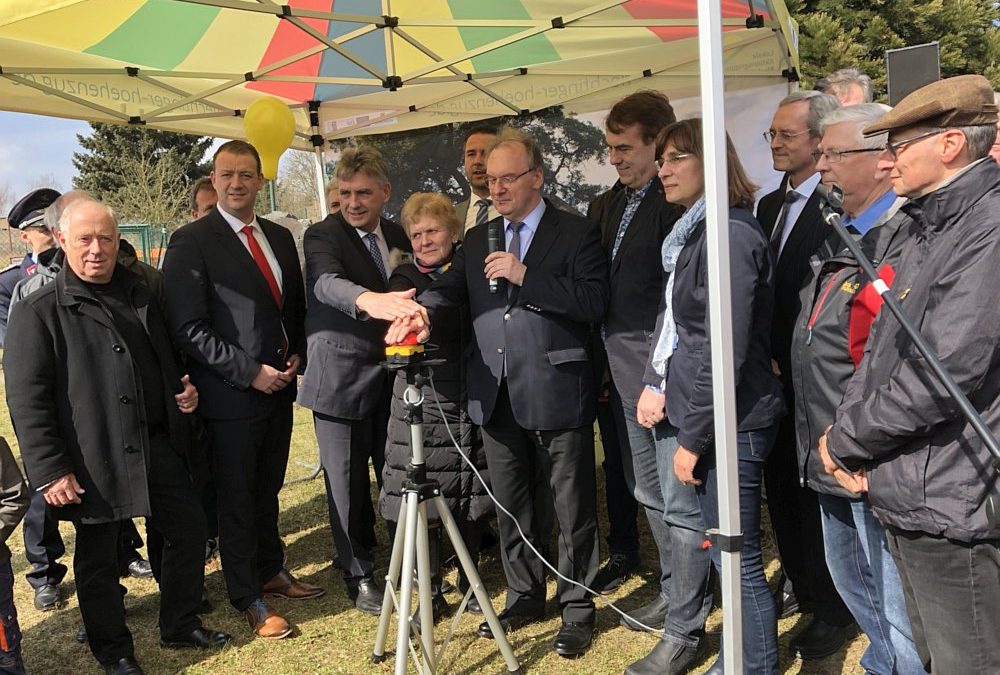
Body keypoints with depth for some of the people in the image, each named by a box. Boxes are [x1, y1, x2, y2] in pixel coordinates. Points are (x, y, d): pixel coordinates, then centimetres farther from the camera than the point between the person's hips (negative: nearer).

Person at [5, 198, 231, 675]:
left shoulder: (148, 291, 7)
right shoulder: (37, 312, -7)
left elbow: (173, 354, 22)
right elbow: (27, 400, -10)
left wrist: (185, 389, 3)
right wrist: (49, 471, -15)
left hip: (160, 445, 5)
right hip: (93, 458, -4)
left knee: (189, 530, 14)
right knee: (98, 560, 9)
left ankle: (181, 626, 35)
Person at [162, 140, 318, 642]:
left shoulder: (280, 237, 10)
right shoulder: (191, 242, -10)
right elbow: (188, 327, -15)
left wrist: (296, 354, 2)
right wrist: (250, 372, -18)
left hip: (278, 388, 6)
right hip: (231, 395, -6)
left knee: (267, 492, 19)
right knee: (237, 499, 8)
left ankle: (272, 571, 37)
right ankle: (249, 599, 22)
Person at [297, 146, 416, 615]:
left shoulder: (397, 236, 7)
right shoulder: (322, 235, -11)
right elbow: (326, 282, -33)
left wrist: (410, 310, -2)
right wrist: (369, 300, -54)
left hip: (392, 377, 5)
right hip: (341, 379, -4)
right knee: (348, 484, 5)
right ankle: (360, 577, 22)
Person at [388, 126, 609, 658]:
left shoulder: (575, 234, -3)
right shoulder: (477, 241, 14)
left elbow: (594, 301, -14)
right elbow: (451, 288, 1)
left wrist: (525, 276, -19)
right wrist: (423, 312, -21)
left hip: (556, 394, -5)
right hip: (496, 397, 6)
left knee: (572, 508, 5)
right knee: (509, 505, 17)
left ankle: (577, 608, 21)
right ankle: (524, 595, 34)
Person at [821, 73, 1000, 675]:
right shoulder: (929, 229, 13)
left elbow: (944, 374, -23)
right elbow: (881, 349, 14)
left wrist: (845, 440, -9)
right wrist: (851, 439, -1)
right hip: (906, 495, 9)